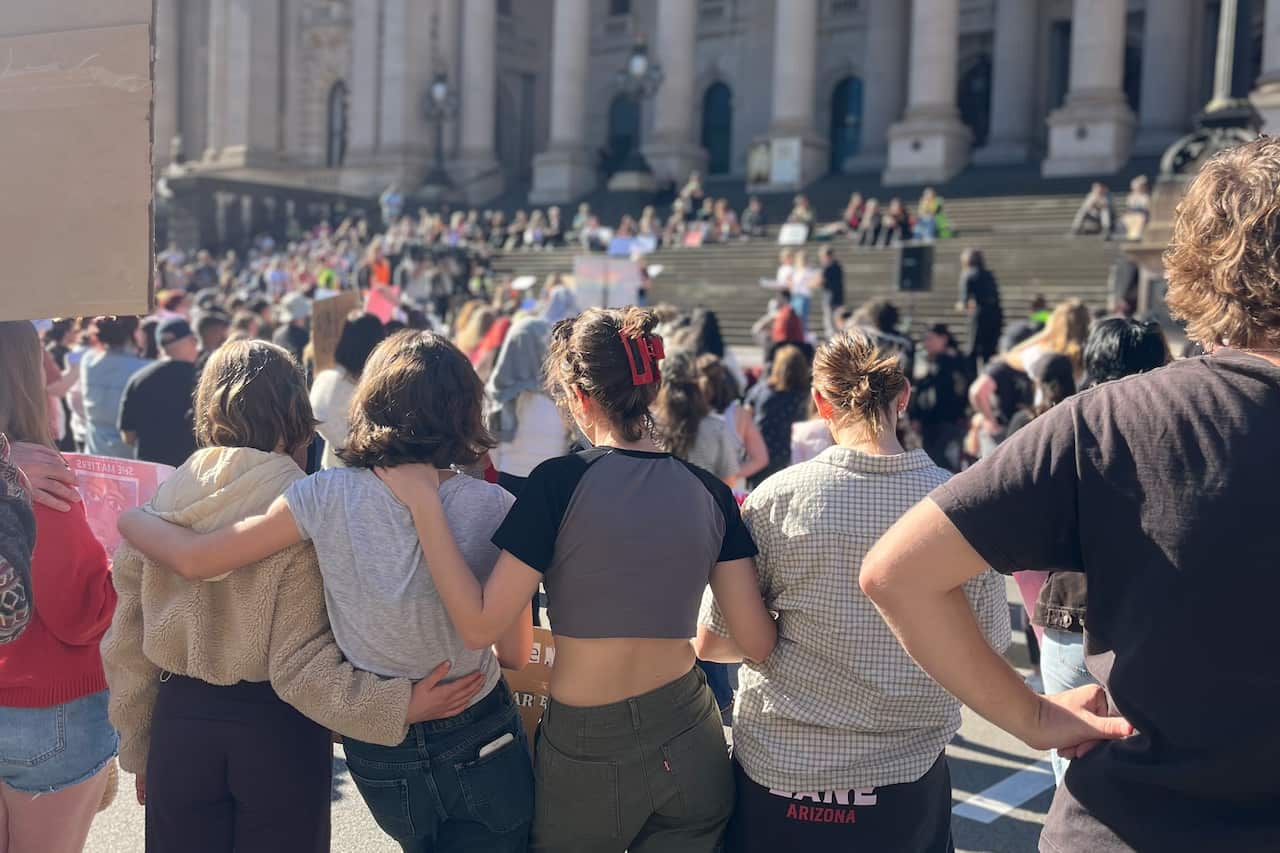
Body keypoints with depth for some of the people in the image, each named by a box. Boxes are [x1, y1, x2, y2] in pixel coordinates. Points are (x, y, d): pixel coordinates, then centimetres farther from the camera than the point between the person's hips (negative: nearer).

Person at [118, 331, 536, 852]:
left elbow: (194, 560, -9)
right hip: (482, 744, -3)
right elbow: (515, 655, -9)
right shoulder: (495, 507, -17)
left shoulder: (328, 496, -15)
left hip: (379, 759, 3)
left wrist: (128, 519, 10)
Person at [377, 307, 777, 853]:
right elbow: (757, 642, -4)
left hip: (586, 756, -2)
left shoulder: (560, 483, -15)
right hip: (692, 747, 3)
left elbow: (479, 626, -16)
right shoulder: (709, 492, -4)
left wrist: (424, 503, -11)